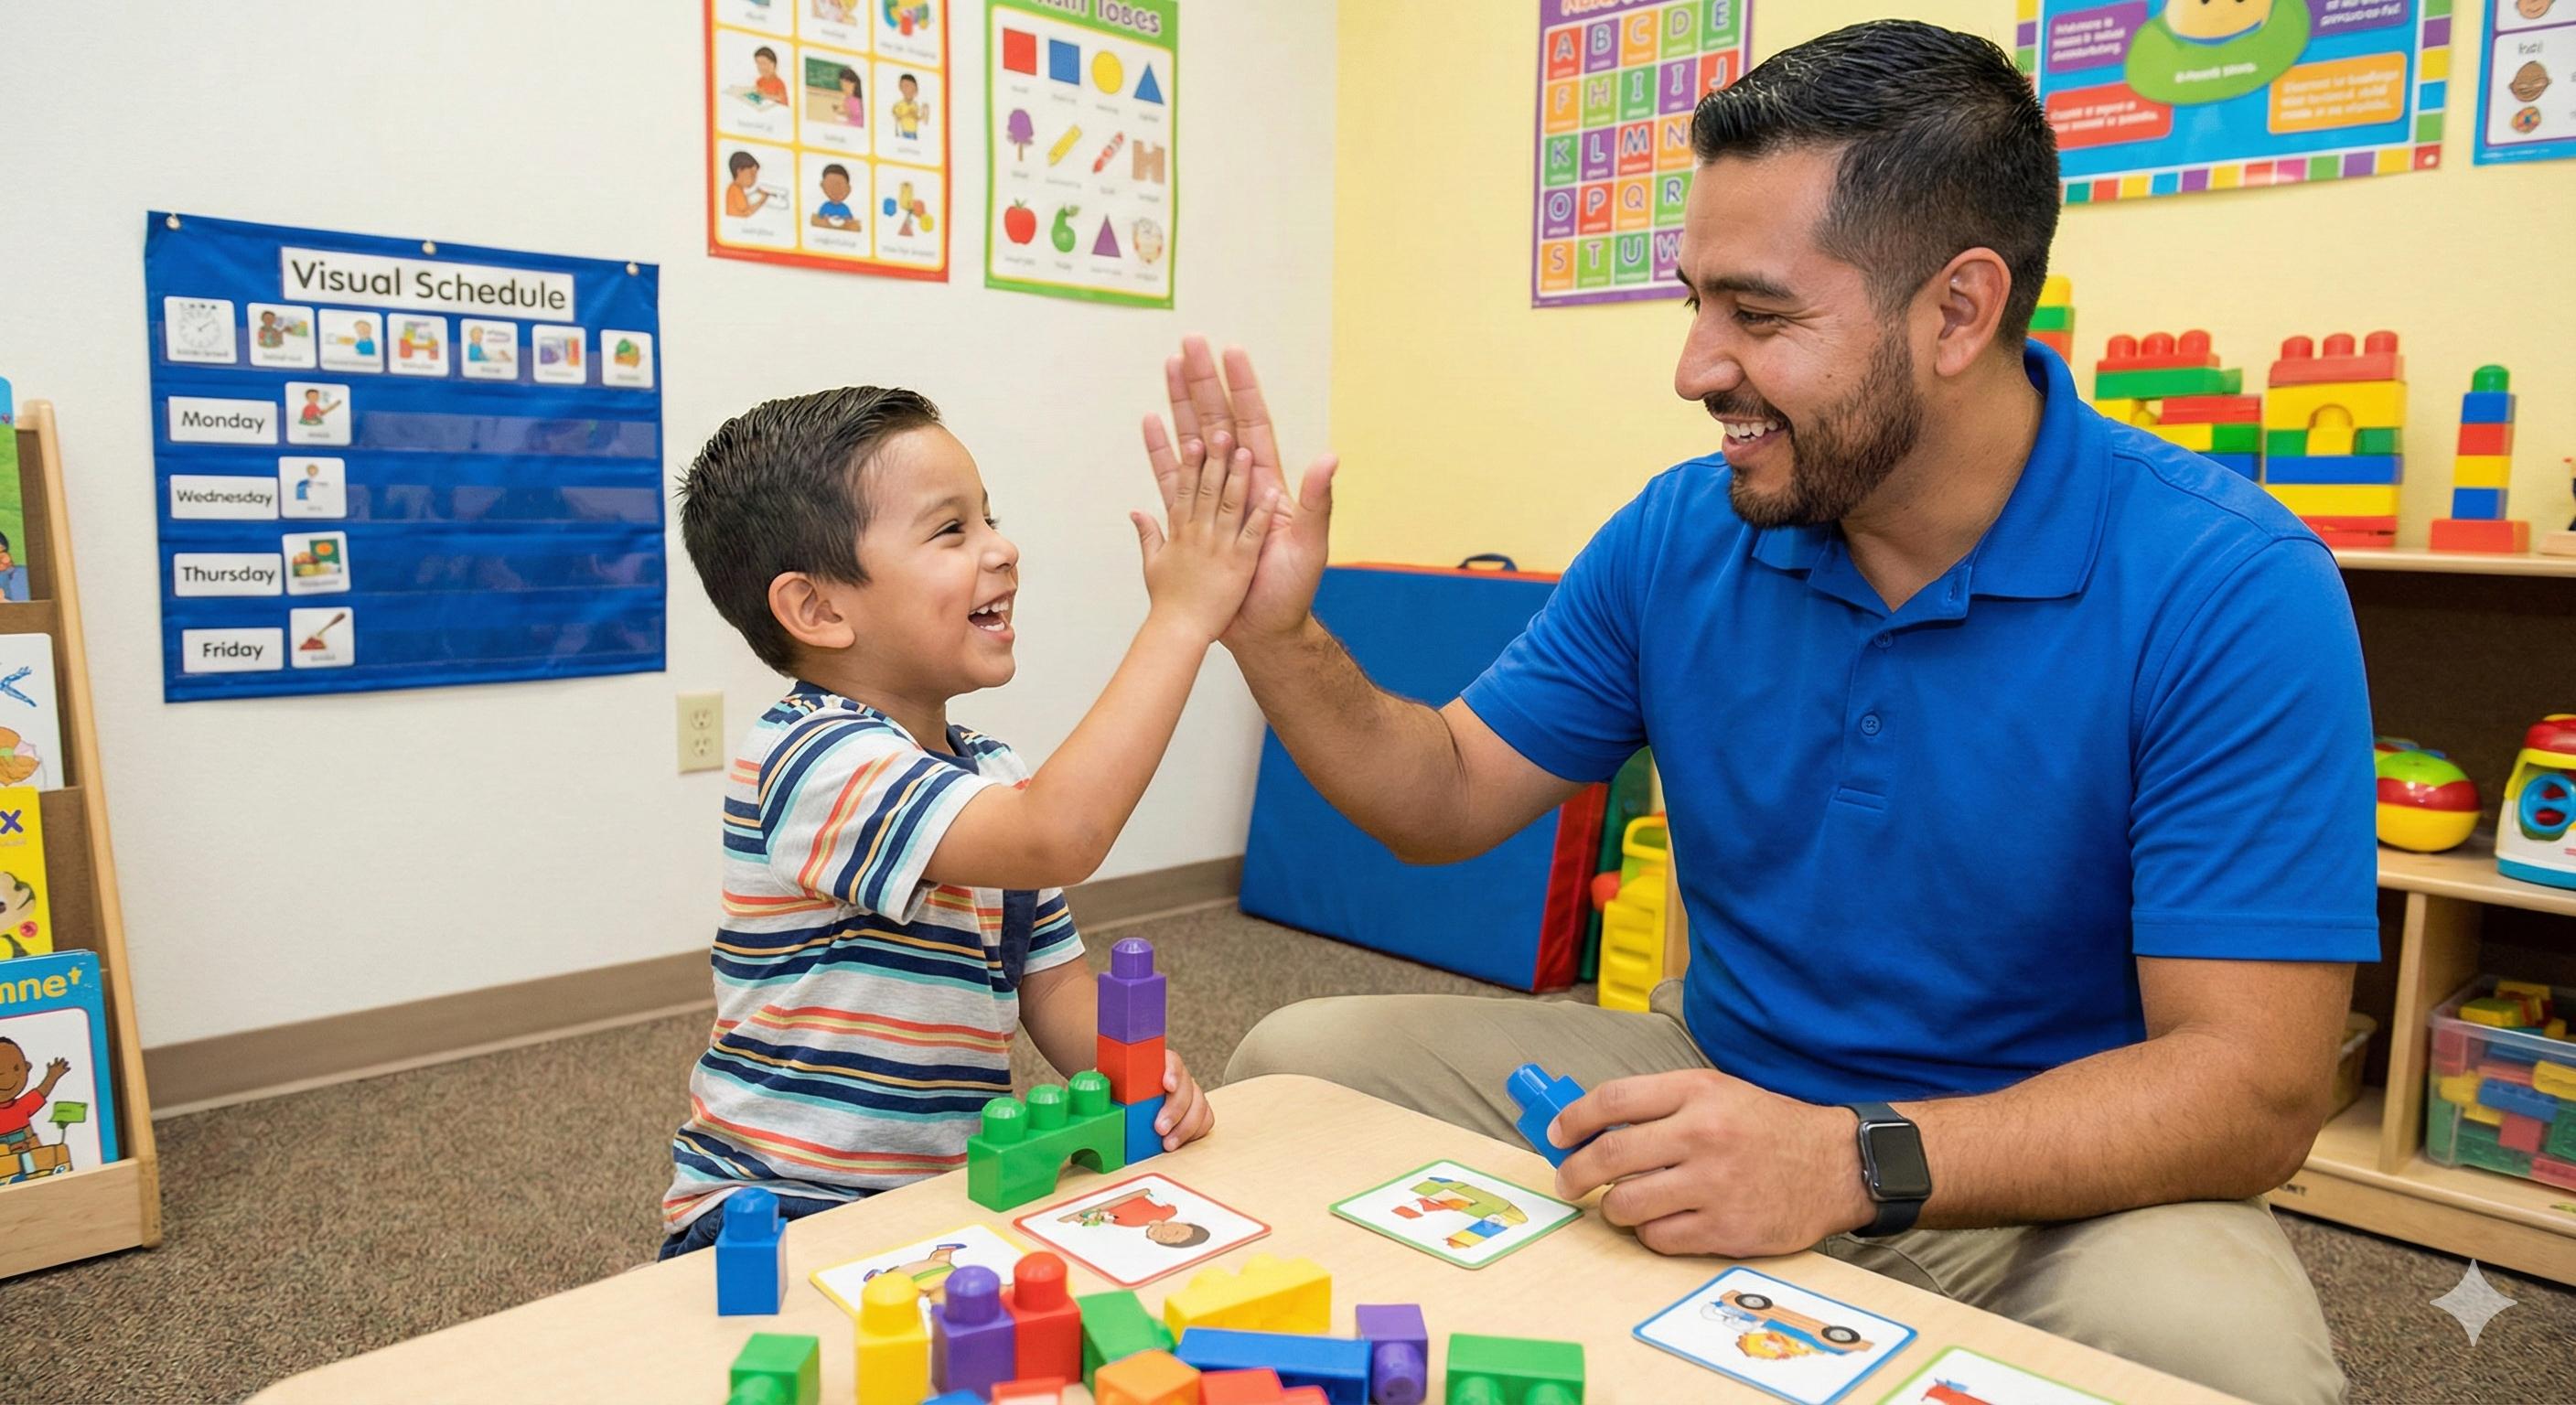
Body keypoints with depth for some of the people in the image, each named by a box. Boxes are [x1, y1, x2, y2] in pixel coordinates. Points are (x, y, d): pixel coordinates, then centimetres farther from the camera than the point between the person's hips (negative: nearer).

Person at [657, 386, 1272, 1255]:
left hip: (951, 1194, 8)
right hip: (779, 1216, -8)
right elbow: (1062, 838, -36)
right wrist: (1181, 616, -29)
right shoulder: (812, 758, -21)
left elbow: (1050, 981, 10)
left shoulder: (998, 777, 9)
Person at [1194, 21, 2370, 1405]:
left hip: (2054, 1179, -3)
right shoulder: (1680, 536, -5)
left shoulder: (2227, 591, -19)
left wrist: (1853, 1164, -36)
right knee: (1296, 1065, -5)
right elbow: (1454, 798, 2)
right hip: (1719, 1085, 4)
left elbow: (2254, 1087, -22)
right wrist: (1276, 639, -15)